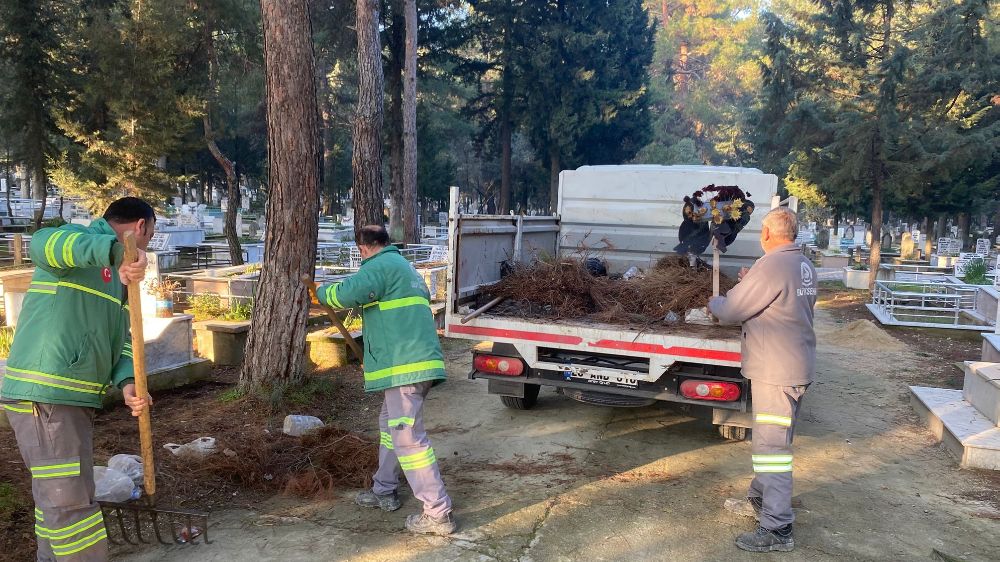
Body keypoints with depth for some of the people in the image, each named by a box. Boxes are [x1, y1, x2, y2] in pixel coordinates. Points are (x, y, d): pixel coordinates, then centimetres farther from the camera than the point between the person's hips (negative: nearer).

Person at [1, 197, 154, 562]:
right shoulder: (78, 242, -7)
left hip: (74, 399, 10)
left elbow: (121, 339, 14)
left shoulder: (117, 276, 19)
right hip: (41, 396, -10)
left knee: (59, 494, 20)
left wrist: (126, 383, -5)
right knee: (69, 499, -6)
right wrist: (114, 249, -50)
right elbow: (44, 243, -33)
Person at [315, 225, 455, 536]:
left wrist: (323, 291, 0)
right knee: (390, 424, 24)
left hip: (404, 365, -11)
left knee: (408, 436, -9)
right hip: (419, 361, 11)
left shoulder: (381, 265, -7)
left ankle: (438, 513, -6)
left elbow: (347, 294, -24)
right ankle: (385, 491, 35)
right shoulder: (405, 266, 25)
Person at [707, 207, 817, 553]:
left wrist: (714, 302, 6)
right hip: (797, 367, 10)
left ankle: (777, 530, 1)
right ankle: (760, 501, 34)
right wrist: (750, 284, 15)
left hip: (775, 371, -10)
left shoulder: (771, 266, -19)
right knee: (772, 440, 20)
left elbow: (730, 311, -15)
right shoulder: (804, 266, 11)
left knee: (772, 446, -5)